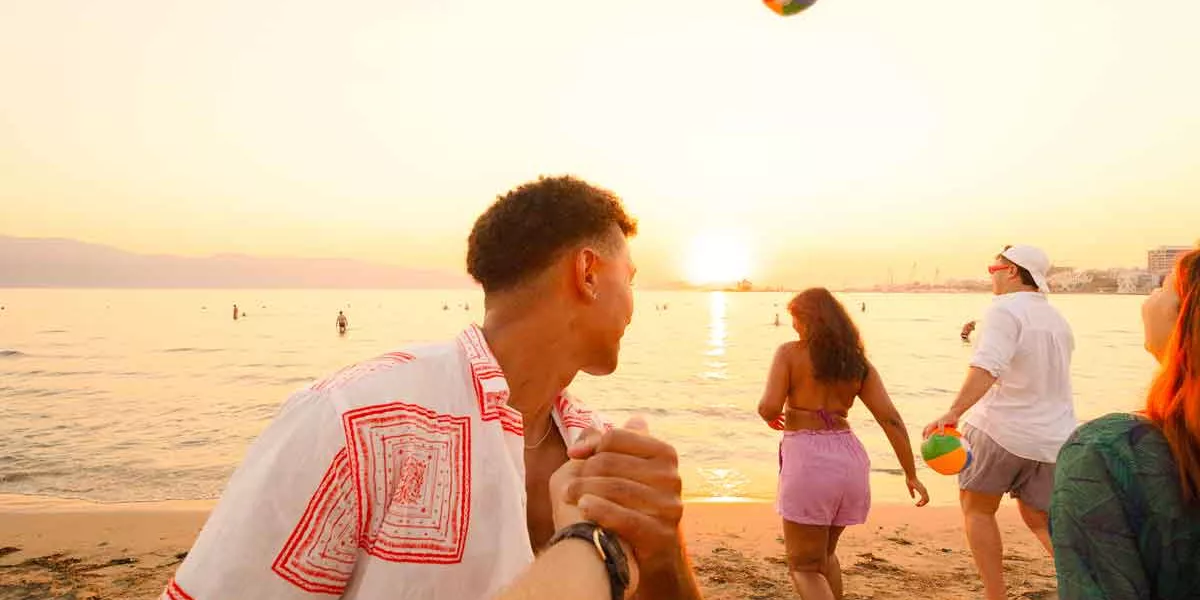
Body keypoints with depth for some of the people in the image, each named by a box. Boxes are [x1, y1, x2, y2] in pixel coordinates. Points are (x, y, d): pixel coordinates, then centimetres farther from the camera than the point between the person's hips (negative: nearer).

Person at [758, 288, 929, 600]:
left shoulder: (789, 353, -3)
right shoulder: (858, 364, 10)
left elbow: (770, 406, -14)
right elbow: (891, 419, 4)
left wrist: (768, 416, 10)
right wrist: (911, 475, 7)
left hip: (808, 459, -6)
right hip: (850, 457, 6)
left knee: (804, 567, 7)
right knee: (824, 552, 29)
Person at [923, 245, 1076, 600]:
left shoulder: (1005, 309, -11)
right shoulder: (1057, 320, 16)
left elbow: (987, 367, -27)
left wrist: (953, 413, -36)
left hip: (1002, 429, -7)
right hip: (1053, 436, 7)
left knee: (977, 508, 9)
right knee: (1040, 519, 17)